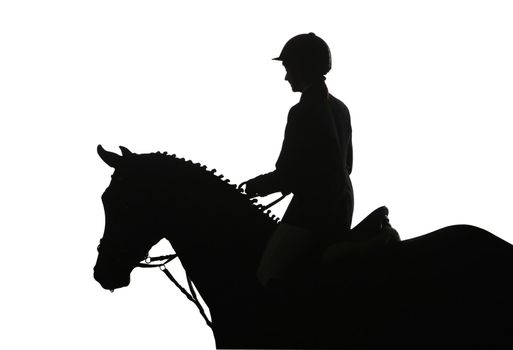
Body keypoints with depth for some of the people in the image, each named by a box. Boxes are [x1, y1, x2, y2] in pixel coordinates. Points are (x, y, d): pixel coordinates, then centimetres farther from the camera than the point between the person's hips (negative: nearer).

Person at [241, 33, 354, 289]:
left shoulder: (302, 113, -17)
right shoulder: (339, 109, 11)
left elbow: (286, 175, -17)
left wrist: (255, 186, 2)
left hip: (311, 211, -10)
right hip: (341, 209, 10)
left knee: (268, 276, -3)